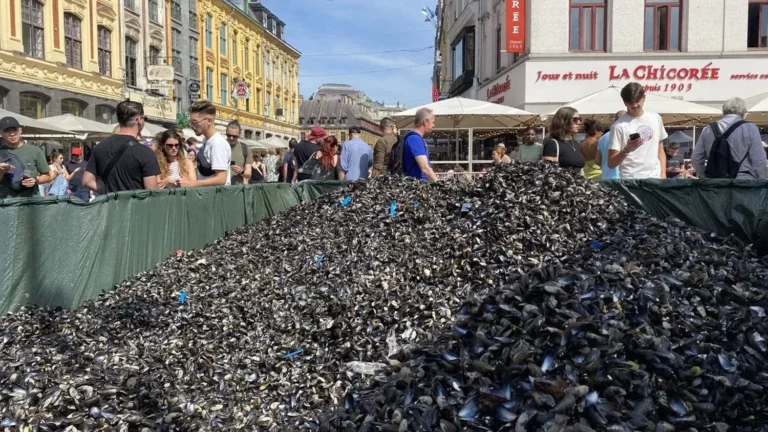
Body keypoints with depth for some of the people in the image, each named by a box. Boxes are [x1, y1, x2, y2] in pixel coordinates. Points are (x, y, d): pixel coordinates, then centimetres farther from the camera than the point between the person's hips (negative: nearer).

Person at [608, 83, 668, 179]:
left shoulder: (655, 118, 11)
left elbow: (660, 151, 18)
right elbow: (611, 163, -7)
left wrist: (663, 174, 8)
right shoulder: (619, 126, -6)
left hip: (655, 178, 5)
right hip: (631, 180, -5)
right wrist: (626, 150, -23)